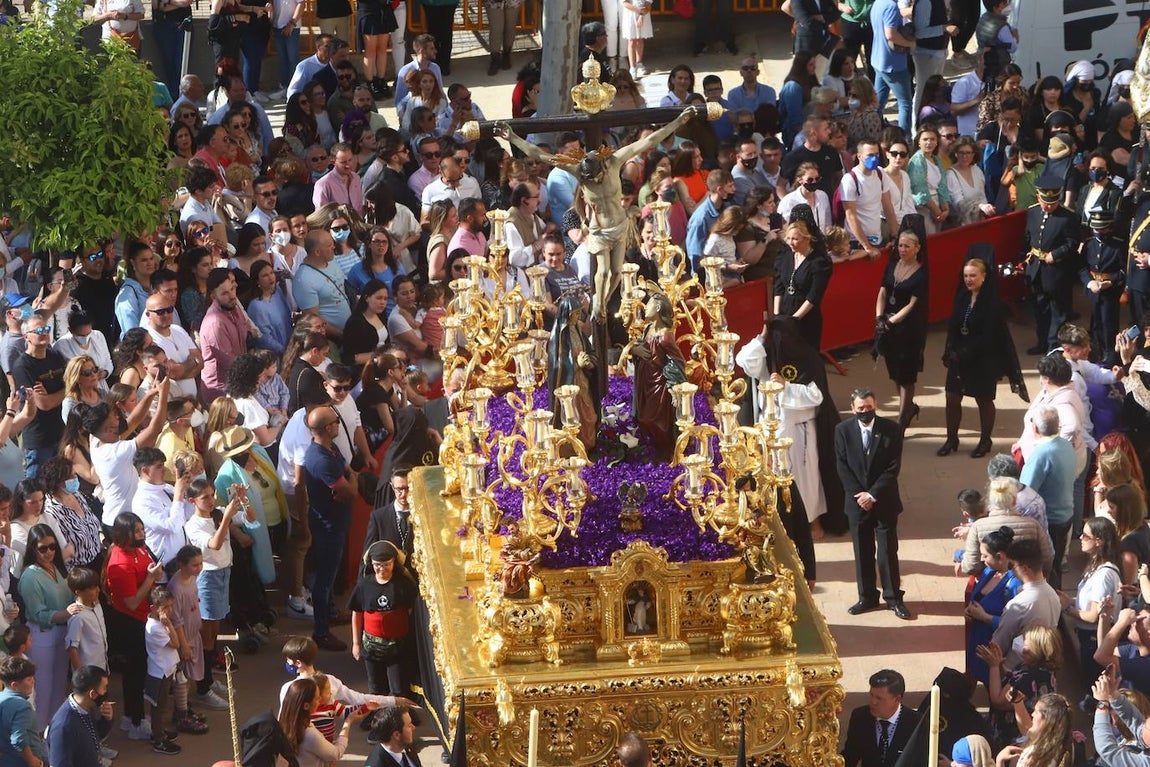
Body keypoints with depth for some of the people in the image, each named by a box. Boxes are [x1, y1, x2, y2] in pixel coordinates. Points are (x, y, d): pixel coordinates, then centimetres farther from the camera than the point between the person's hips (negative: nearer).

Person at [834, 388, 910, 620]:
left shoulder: (890, 430, -6)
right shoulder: (843, 431, -1)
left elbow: (893, 467, -8)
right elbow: (843, 467, -1)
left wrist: (873, 494, -14)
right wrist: (859, 495, -10)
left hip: (885, 500, -2)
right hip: (857, 501, 2)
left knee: (888, 550, 2)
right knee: (862, 551, 8)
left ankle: (893, 598, 10)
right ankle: (867, 597, 19)